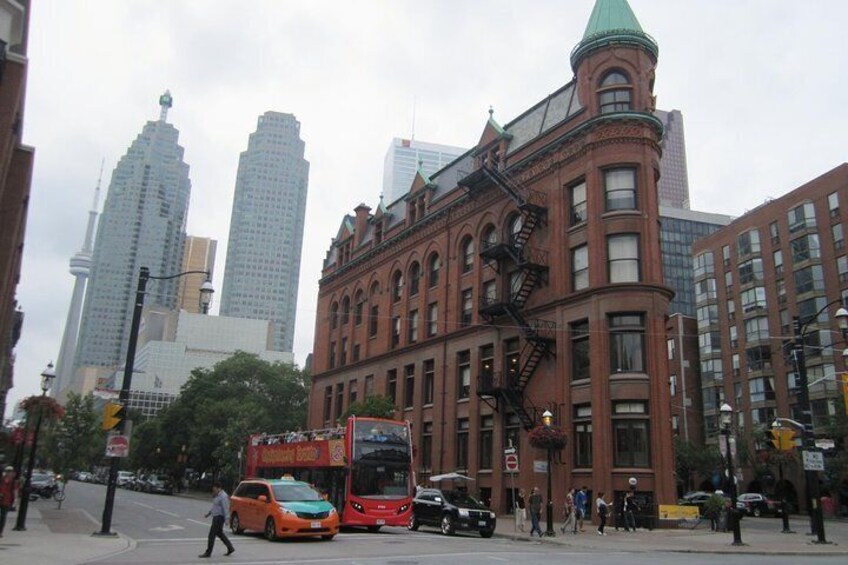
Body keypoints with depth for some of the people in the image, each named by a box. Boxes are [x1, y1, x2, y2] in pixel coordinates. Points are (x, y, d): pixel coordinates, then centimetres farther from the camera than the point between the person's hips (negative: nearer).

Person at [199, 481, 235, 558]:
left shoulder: (223, 496, -18)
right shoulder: (216, 496, 13)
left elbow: (225, 508, -23)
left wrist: (226, 518, -26)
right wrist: (209, 513, 19)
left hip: (219, 517, -10)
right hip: (216, 517, 10)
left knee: (212, 534, -6)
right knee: (220, 533, 16)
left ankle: (208, 553, 1)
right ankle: (230, 548, 22)